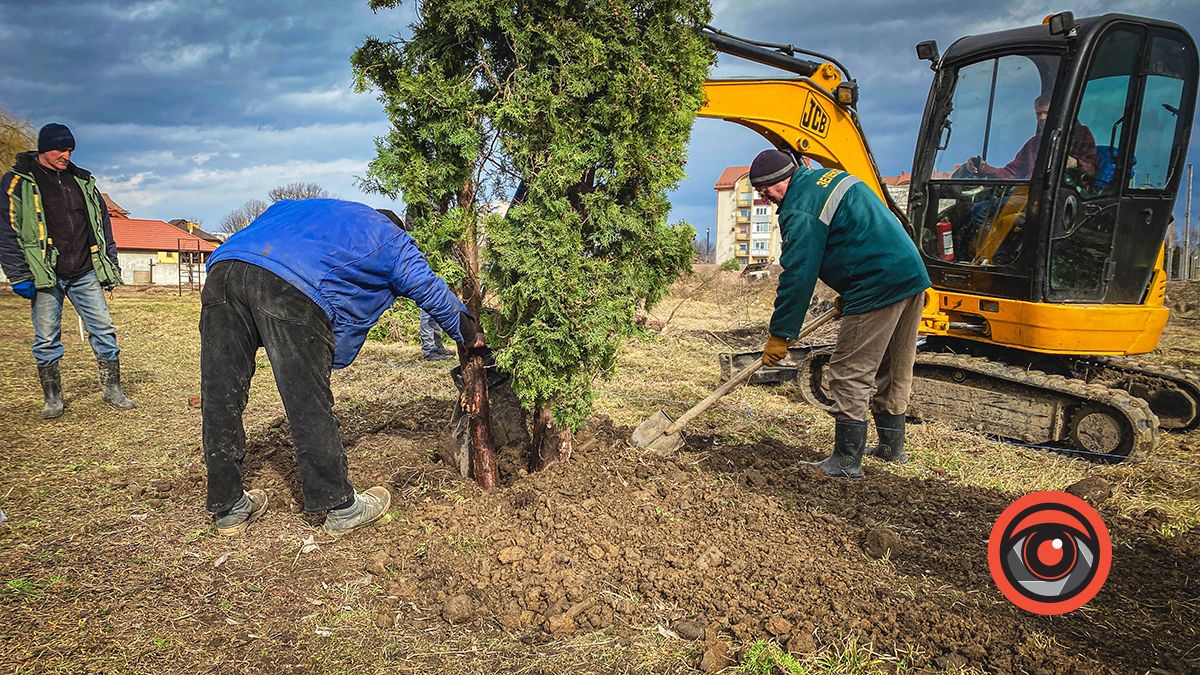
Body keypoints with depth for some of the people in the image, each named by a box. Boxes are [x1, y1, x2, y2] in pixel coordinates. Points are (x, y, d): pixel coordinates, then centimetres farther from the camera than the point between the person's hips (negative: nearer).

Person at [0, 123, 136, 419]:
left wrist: (111, 265, 12)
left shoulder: (83, 181, 12)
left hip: (86, 273, 3)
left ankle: (112, 389, 10)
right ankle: (52, 398, 15)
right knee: (46, 339, 2)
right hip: (45, 276, -3)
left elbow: (103, 224, 17)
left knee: (103, 329, 1)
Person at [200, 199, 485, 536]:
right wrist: (470, 335, 45)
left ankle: (228, 508, 23)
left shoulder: (295, 205, 43)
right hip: (292, 287, -6)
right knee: (309, 405, 3)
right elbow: (432, 291, 31)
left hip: (222, 265, 6)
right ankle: (341, 507, 16)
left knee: (221, 399, 11)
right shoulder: (390, 237, 27)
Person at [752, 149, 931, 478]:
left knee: (849, 374, -3)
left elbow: (797, 277, -15)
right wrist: (847, 294, 26)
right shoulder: (829, 177, 17)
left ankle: (847, 460, 1)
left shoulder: (800, 211, -13)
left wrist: (780, 335, -7)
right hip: (913, 275, 10)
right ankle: (892, 445, 33)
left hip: (878, 288, -10)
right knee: (895, 371, 20)